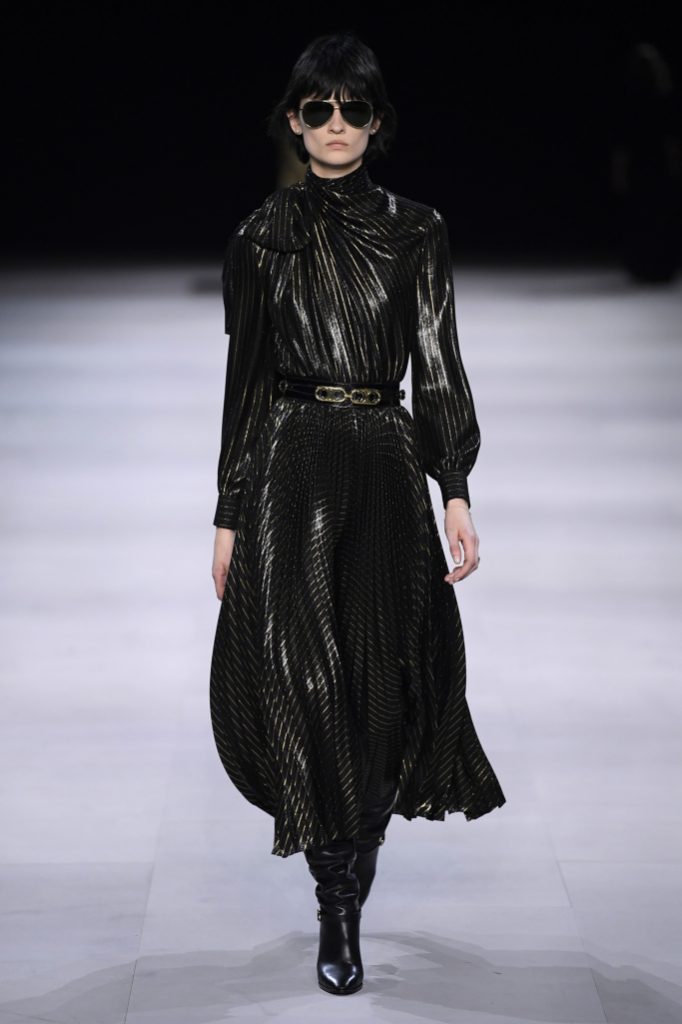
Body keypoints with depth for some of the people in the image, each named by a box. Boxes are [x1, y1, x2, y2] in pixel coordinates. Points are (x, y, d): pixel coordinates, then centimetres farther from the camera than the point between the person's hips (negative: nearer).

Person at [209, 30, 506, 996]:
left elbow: (438, 368, 3)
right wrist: (229, 516, 4)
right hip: (290, 472, -1)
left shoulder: (417, 230, 7)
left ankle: (347, 892, 22)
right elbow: (244, 379, 7)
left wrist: (457, 493, -7)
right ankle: (340, 906, 1)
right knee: (299, 679, -11)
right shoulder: (262, 237, 6)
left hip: (388, 472, 1)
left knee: (382, 686, 1)